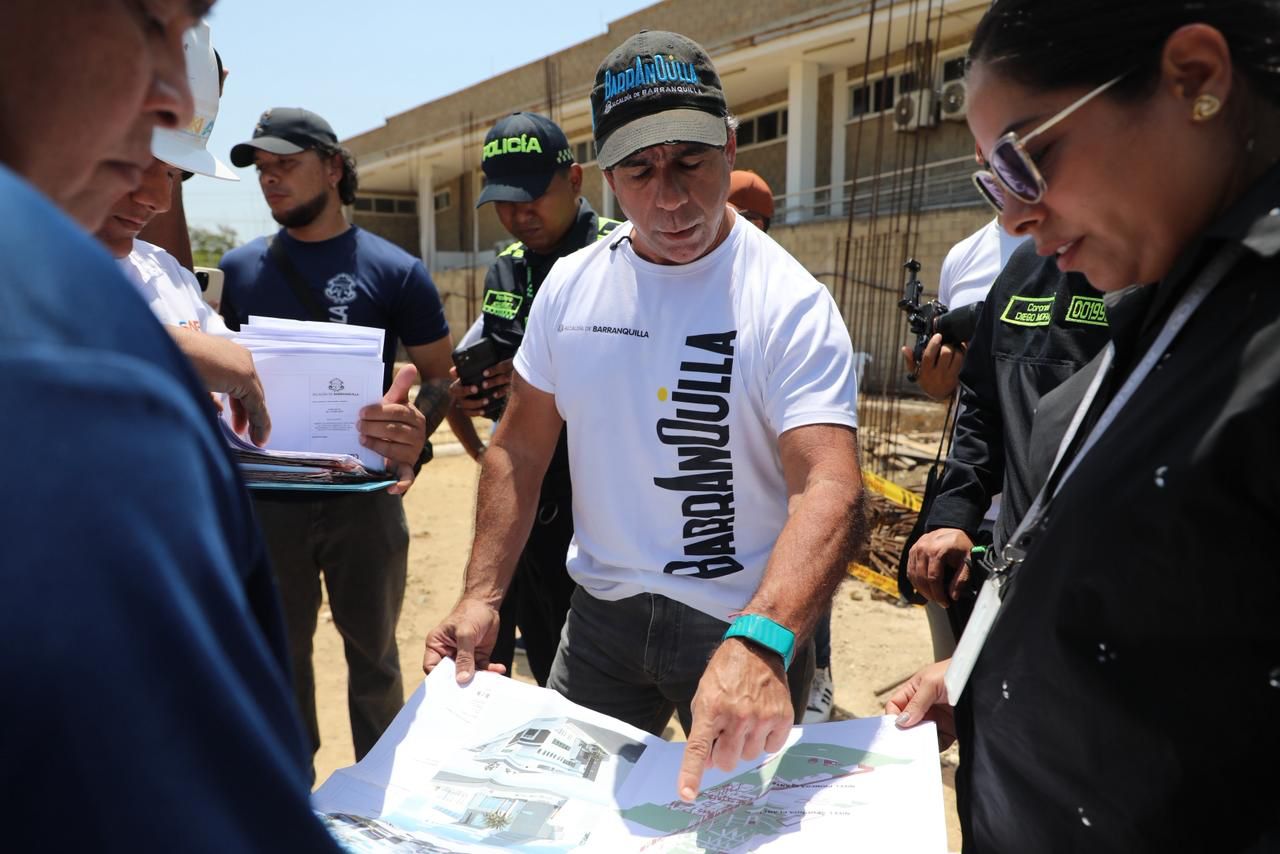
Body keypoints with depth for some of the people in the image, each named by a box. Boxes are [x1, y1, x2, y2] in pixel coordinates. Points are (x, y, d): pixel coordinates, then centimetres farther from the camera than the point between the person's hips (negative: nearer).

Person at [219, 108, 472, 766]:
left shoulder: (395, 271, -4)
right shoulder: (241, 268, 7)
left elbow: (439, 376, -2)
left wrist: (415, 433, -22)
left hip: (362, 496, -2)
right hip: (267, 498, 3)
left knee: (372, 650, 13)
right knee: (280, 654, 16)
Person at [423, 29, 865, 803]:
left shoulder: (792, 304, -17)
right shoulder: (570, 285, -2)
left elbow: (831, 491, -29)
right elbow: (522, 450, 4)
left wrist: (758, 644, -45)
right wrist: (482, 596, -4)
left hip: (745, 625, -3)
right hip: (600, 614, 4)